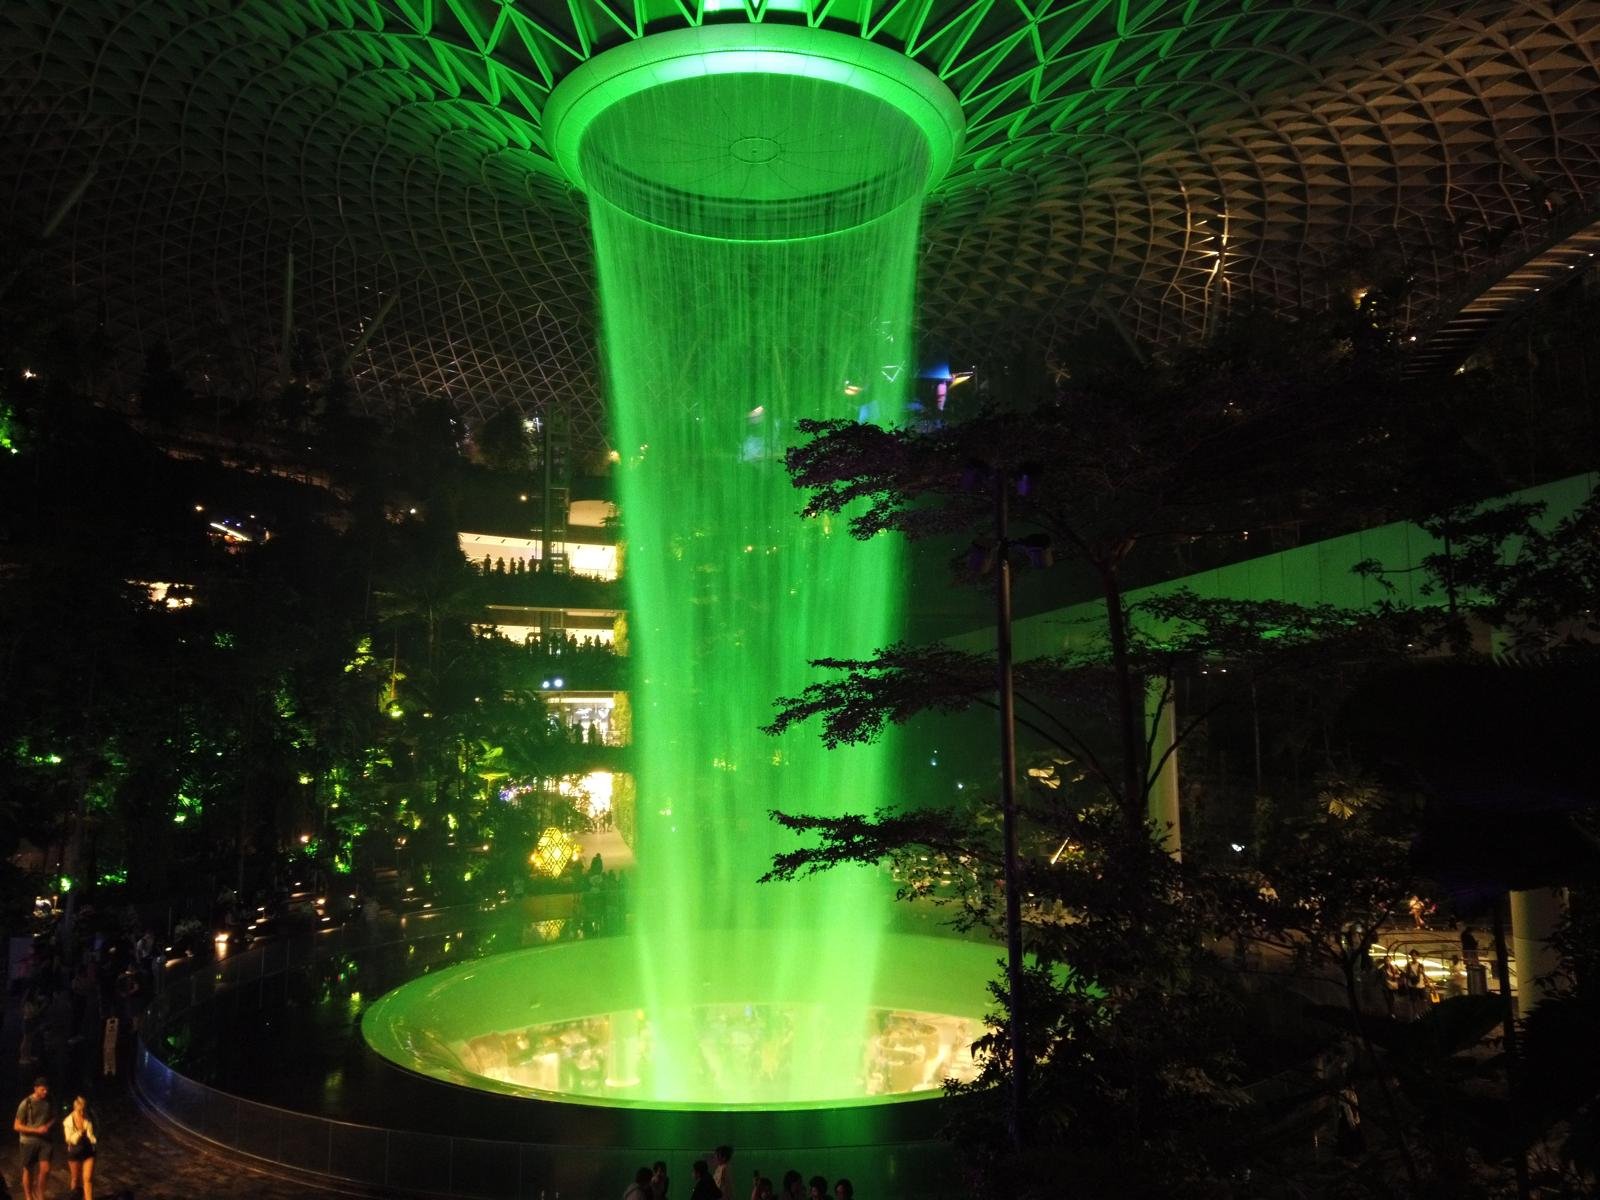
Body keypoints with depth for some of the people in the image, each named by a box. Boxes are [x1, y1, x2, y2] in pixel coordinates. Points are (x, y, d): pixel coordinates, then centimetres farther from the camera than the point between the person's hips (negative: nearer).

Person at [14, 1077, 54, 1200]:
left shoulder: (48, 1101, -2)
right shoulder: (26, 1103, -14)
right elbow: (17, 1126, -11)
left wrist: (48, 1125, -8)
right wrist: (37, 1130, -18)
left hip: (44, 1140, 3)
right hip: (29, 1141, -3)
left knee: (45, 1170, -4)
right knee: (28, 1171, 10)